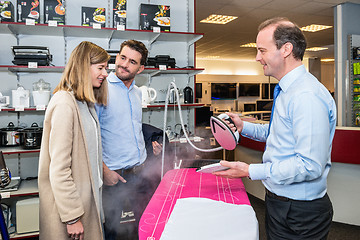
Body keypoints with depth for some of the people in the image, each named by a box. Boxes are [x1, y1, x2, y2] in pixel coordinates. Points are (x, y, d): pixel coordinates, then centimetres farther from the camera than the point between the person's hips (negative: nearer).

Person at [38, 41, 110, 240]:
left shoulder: (85, 102, 10)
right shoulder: (64, 103, -20)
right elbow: (58, 169, -23)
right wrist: (72, 217, -20)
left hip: (88, 197, 9)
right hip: (70, 203, -9)